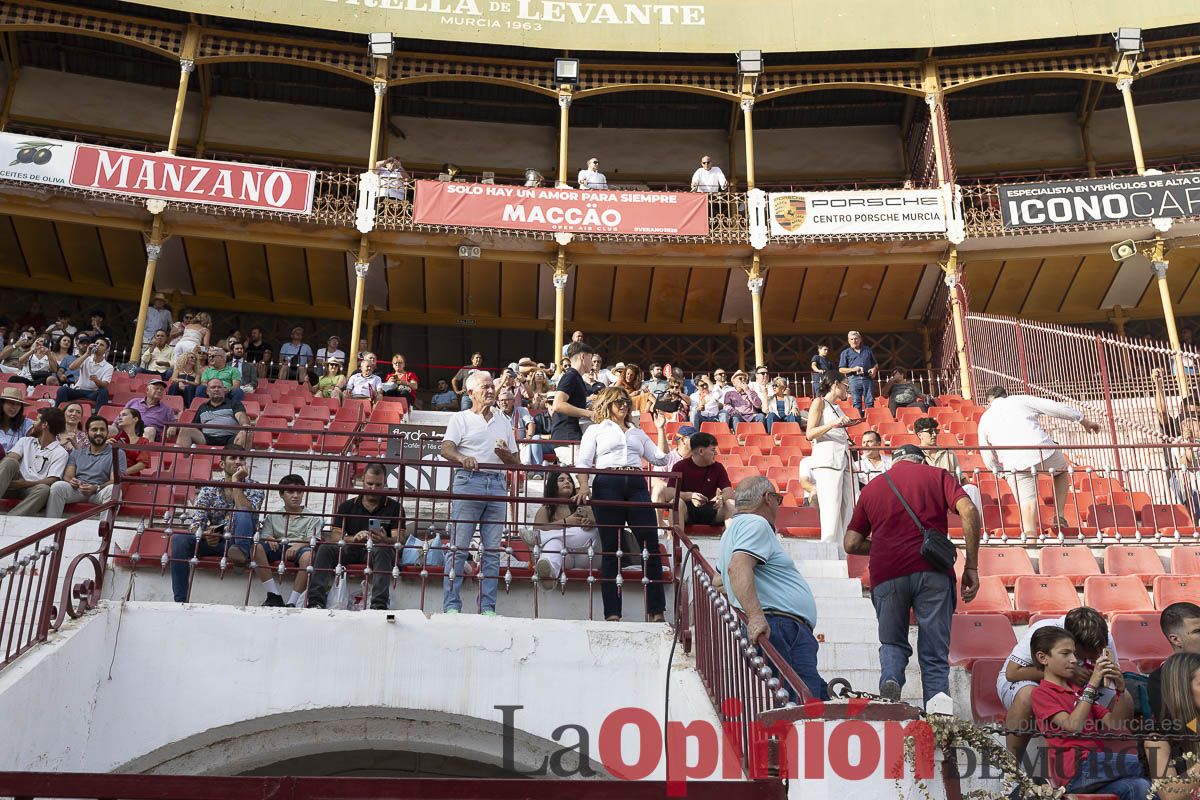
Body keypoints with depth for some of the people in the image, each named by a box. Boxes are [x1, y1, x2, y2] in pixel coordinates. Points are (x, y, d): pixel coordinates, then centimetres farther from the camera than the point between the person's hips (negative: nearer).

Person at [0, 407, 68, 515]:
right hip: (13, 485, 3)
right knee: (10, 462, -27)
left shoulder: (60, 452, 6)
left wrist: (23, 484, -18)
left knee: (44, 490, -37)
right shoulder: (25, 441, 20)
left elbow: (51, 481, -6)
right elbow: (9, 458, 3)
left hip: (33, 488, -3)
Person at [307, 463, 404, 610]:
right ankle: (315, 602, -32)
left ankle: (379, 605, -46)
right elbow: (334, 537, 4)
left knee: (382, 551, -37)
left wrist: (384, 540, -27)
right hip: (351, 550, 2)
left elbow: (398, 540, -2)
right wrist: (354, 538, -19)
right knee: (325, 548, -25)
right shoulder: (348, 506, 15)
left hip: (377, 550, -2)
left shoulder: (394, 507, 9)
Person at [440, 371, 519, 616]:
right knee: (459, 547, -6)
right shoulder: (460, 419, 9)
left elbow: (516, 462, 22)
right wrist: (462, 458, -29)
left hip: (497, 484, 4)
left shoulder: (504, 421, 22)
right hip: (468, 481, -4)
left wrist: (506, 454, -1)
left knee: (493, 549, 2)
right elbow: (446, 449, -8)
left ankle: (487, 607, 5)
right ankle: (451, 605, -4)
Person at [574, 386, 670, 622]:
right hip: (608, 485, -3)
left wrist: (661, 429, 15)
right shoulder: (596, 430, 17)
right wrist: (584, 487, -11)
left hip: (637, 486, 3)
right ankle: (612, 612, 0)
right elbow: (583, 461, 6)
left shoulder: (637, 432, 26)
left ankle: (656, 610, -2)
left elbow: (660, 459, 19)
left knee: (651, 545, -6)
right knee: (610, 548, -3)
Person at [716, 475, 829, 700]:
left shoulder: (736, 527, 30)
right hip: (779, 626, -11)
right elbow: (739, 567, -22)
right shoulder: (755, 524, -4)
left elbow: (719, 577, 42)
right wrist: (755, 615, -32)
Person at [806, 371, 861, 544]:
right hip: (827, 460, -8)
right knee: (831, 509, -15)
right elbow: (810, 434, -9)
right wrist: (833, 424, -17)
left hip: (843, 459, 8)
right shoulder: (819, 402, 2)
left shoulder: (836, 407, 23)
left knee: (846, 508, 3)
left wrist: (847, 424, 27)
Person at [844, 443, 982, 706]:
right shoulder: (937, 476, 17)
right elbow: (969, 511, -1)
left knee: (892, 643, 19)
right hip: (932, 572, -1)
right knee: (935, 654, 6)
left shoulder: (871, 488, 22)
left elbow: (851, 544, 16)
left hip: (886, 575, 1)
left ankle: (890, 677, -10)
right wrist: (972, 566, 1)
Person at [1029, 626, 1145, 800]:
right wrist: (1092, 685, -15)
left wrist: (1120, 689, -1)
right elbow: (1073, 726, -13)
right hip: (1075, 772, -6)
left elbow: (1113, 723, 14)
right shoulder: (1042, 693, 2)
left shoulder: (1079, 691, 24)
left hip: (1096, 764, 6)